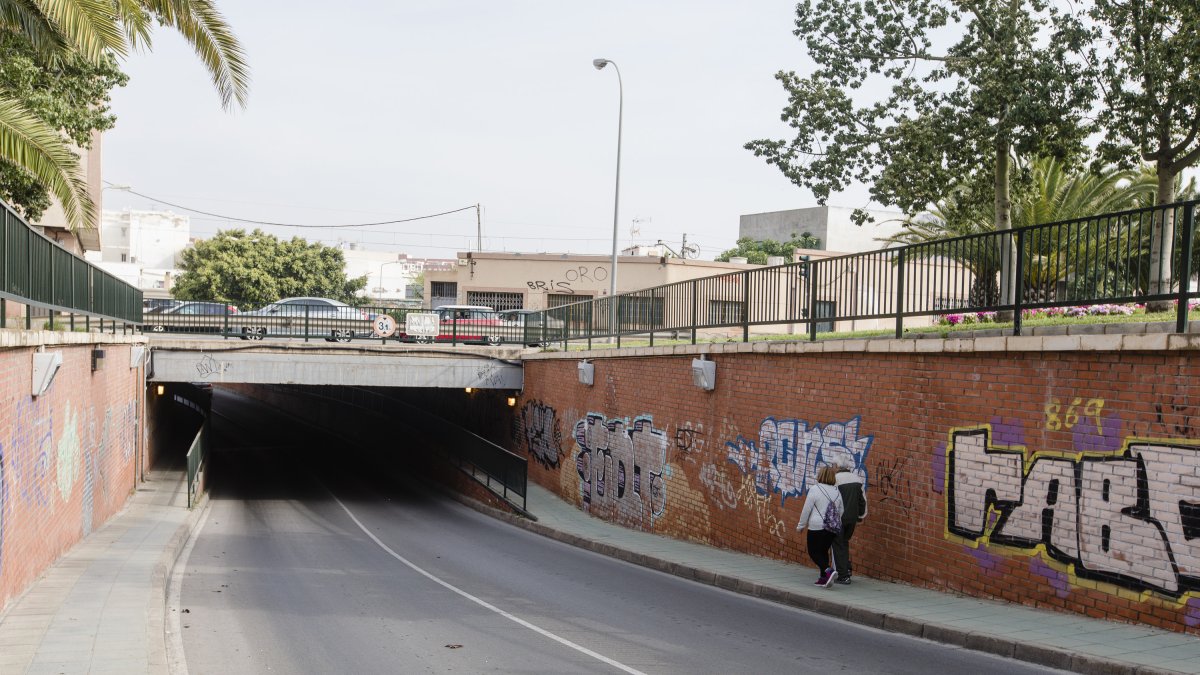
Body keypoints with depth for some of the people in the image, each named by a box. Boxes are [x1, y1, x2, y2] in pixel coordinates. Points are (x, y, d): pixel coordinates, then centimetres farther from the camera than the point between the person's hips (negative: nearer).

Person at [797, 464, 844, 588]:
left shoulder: (814, 489, -11)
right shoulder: (837, 492, 7)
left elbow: (806, 509, -8)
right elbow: (841, 511, 15)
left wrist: (801, 525, 2)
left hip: (817, 527, -6)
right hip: (832, 528, 6)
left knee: (813, 552, 2)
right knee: (823, 551, 16)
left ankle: (828, 571, -18)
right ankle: (824, 578, 14)